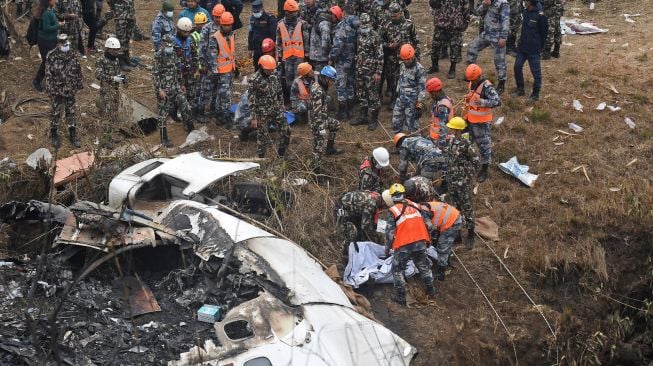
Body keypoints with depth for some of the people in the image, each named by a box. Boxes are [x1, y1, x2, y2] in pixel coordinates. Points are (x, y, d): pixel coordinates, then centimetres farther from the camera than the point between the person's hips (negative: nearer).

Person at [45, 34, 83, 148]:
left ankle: (73, 135, 26)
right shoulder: (52, 57, -15)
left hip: (70, 91, 4)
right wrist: (50, 90, -14)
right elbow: (48, 75, -13)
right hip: (57, 91, -4)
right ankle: (53, 135, 25)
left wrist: (79, 85, 10)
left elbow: (78, 71, 8)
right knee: (56, 113, 9)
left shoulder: (73, 55, -2)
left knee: (71, 112, 13)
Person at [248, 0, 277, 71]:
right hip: (256, 49, 6)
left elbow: (273, 35, -10)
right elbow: (250, 34, 14)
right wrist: (250, 48, 13)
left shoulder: (269, 19, -11)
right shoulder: (252, 19, 7)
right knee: (257, 69, 13)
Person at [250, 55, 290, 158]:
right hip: (263, 115, -6)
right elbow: (252, 100, -16)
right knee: (263, 138, 3)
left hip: (277, 111, 6)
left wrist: (281, 106, 17)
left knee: (286, 131, 8)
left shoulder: (274, 76, 2)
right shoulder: (255, 80, -17)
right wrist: (254, 118, -16)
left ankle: (281, 154, 27)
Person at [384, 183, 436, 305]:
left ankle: (400, 296, 14)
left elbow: (390, 232, -10)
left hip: (404, 245, -4)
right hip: (420, 243, 4)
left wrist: (387, 248, 3)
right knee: (423, 266, 24)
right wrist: (424, 238, 23)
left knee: (397, 269, 13)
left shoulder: (393, 211, -7)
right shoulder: (415, 206, 8)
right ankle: (430, 290, 34)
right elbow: (428, 225, 8)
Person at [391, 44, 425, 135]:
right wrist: (397, 94, 20)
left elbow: (422, 89, -15)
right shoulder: (402, 66, 4)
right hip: (400, 99, 7)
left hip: (412, 101, -7)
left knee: (412, 124, 2)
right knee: (396, 122, 12)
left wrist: (419, 104, -16)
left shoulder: (419, 69, -17)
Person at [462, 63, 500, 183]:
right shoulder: (471, 83, 3)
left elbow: (497, 101, -29)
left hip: (481, 121, -8)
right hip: (470, 119, 8)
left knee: (484, 144, 3)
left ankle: (484, 170, 12)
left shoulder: (487, 87, -23)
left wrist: (482, 102, -41)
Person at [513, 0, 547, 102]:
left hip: (533, 49, -7)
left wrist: (539, 47, -4)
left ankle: (536, 94, 13)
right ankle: (520, 89, 26)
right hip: (522, 47, 7)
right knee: (517, 67, 11)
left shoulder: (540, 16, -15)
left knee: (535, 71, 2)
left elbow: (544, 32, -8)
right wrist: (522, 41, 15)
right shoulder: (525, 12, 6)